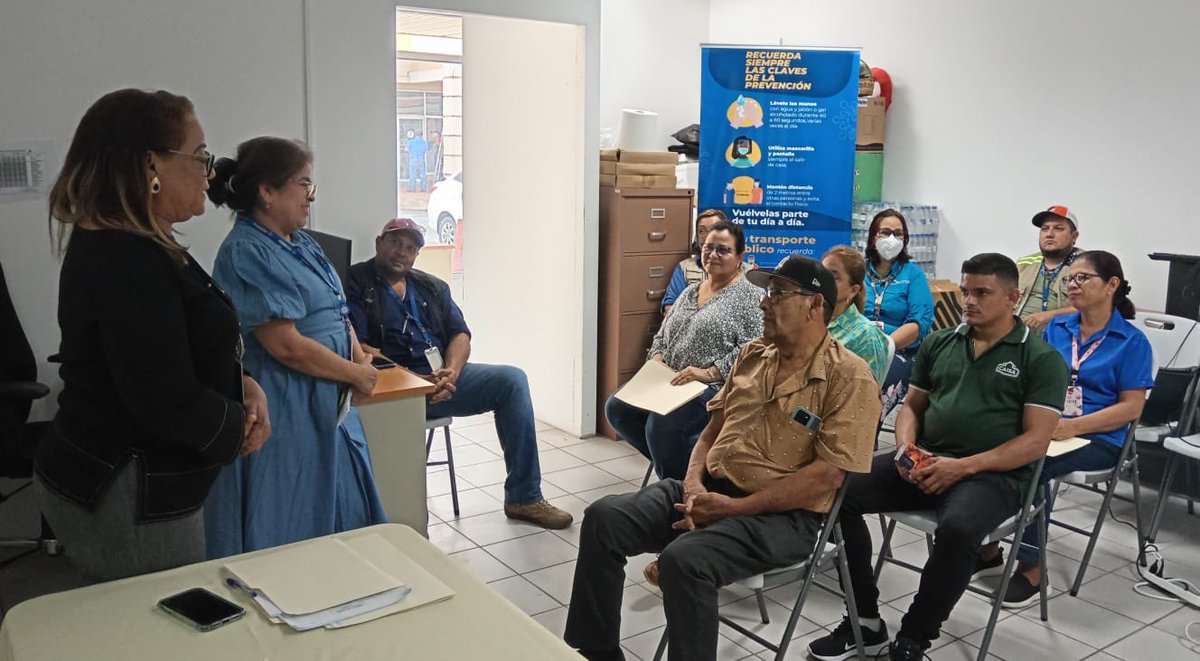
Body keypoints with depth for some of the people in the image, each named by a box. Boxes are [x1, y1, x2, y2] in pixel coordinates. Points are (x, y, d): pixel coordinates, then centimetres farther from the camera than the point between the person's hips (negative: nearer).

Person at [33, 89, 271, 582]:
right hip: (127, 501, -10)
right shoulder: (127, 263, -24)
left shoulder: (137, 247, 9)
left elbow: (180, 353, 19)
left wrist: (243, 386, 1)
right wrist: (240, 427, -8)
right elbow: (169, 402, -26)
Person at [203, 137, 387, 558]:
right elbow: (287, 346, -23)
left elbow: (338, 313, 16)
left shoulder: (300, 244, 10)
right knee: (288, 532, 4)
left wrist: (361, 360, -3)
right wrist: (357, 375, -13)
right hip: (285, 416, -9)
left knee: (339, 514, 19)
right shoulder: (246, 254, -18)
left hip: (329, 408, 9)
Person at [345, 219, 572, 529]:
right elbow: (357, 348, -10)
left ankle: (524, 498, -9)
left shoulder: (432, 287, 21)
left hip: (444, 377, 6)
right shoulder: (356, 283, 2)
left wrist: (451, 371, -11)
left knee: (512, 379, -14)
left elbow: (460, 334, 12)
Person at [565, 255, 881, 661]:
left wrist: (733, 507, -19)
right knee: (602, 518, -9)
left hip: (782, 514, -7)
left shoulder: (850, 378, -9)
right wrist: (693, 484, -5)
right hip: (710, 490, 7)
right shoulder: (751, 355, 13)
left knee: (684, 560, -33)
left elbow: (827, 475, -16)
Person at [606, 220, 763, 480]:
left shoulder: (749, 297, -5)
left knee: (661, 424, -31)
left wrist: (707, 373, -21)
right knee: (616, 408, -9)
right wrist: (657, 363, 1)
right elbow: (662, 334, 22)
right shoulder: (690, 291, 18)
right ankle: (674, 460, 4)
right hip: (670, 382, 8)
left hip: (715, 387, -8)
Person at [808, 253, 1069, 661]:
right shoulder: (939, 343, 15)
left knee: (957, 529, -38)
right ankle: (865, 620, -6)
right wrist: (906, 450, -2)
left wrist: (963, 467, -17)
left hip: (992, 475, -5)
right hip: (923, 462, 5)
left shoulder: (1041, 358, 1)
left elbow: (1035, 442, -7)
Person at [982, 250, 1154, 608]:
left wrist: (1072, 426, -18)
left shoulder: (1131, 341, 1)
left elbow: (1132, 406, -5)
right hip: (1041, 426, 4)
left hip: (1097, 438, -4)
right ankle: (987, 547, -11)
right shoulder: (1056, 328, 14)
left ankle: (1030, 569, -20)